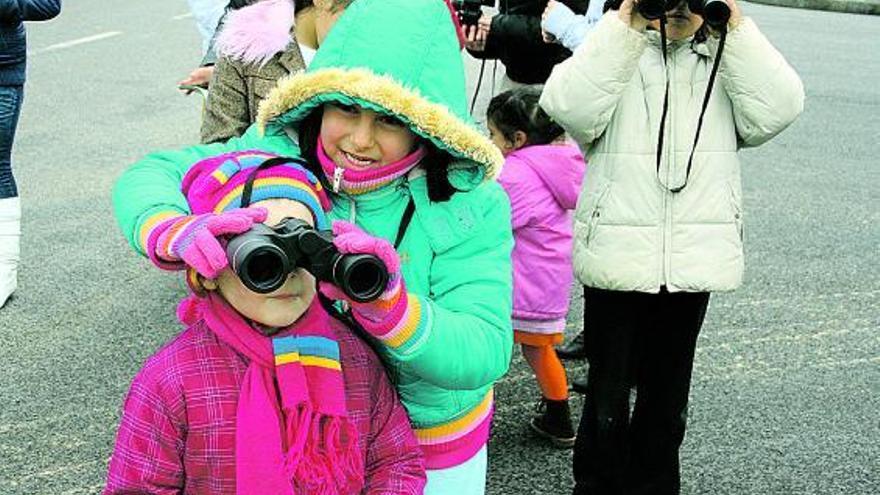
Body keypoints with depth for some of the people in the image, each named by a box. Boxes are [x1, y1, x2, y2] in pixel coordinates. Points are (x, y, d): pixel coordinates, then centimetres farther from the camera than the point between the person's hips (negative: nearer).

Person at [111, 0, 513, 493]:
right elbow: (150, 174, -14)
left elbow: (486, 355, -28)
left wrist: (387, 305, -47)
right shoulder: (278, 155, -15)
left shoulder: (471, 207, -22)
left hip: (433, 445, -1)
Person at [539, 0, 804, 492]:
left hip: (694, 261, 3)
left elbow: (777, 111, -9)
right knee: (608, 395, 6)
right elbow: (571, 110, -19)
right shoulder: (615, 52, 1)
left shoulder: (728, 59, 8)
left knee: (667, 395, 18)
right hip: (618, 259, -3)